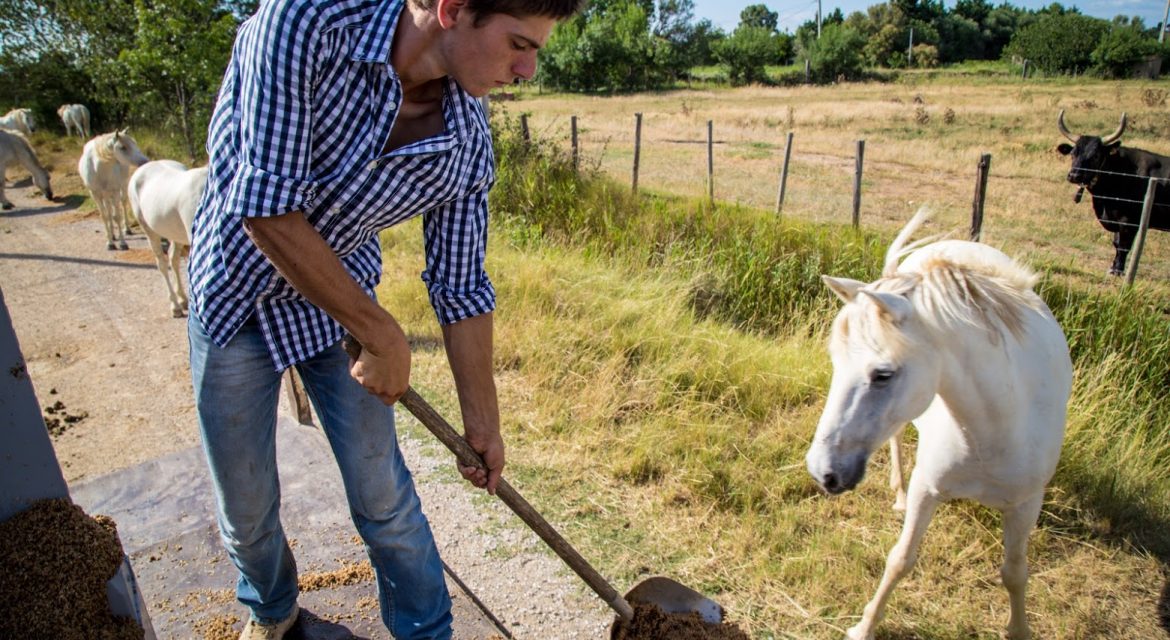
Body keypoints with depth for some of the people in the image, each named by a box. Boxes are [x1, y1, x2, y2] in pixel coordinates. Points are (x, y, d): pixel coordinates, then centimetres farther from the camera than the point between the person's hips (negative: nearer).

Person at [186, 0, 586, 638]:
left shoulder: (467, 142, -15)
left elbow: (461, 286, -6)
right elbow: (265, 207, -31)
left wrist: (482, 419, 1)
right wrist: (382, 336, -25)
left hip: (342, 300, 2)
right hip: (237, 293, -1)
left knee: (383, 497, 5)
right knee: (245, 507, 12)